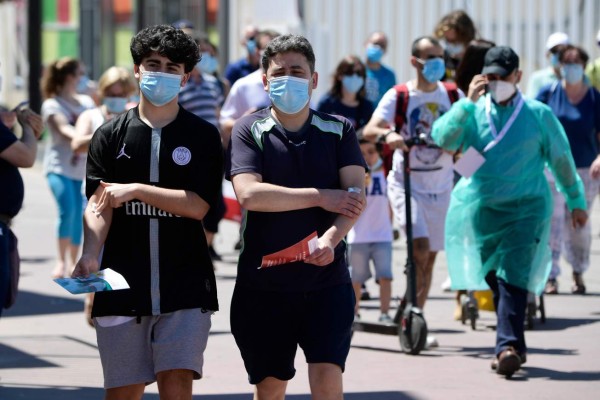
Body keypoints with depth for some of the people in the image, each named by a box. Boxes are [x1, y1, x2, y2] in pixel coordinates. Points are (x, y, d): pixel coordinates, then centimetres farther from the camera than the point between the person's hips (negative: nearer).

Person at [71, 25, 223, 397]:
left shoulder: (203, 136, 4)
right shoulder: (111, 135, 7)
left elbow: (198, 205, -6)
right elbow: (98, 204, -4)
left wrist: (137, 190, -13)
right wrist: (90, 254, -21)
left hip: (185, 286, -1)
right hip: (123, 284, 1)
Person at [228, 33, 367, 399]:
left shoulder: (338, 130, 7)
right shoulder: (250, 130, 2)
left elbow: (356, 196, -6)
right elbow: (249, 194, -14)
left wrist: (330, 239, -25)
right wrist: (321, 197, -11)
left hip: (327, 278, 0)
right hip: (264, 282, 0)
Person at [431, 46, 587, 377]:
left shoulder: (538, 114, 2)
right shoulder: (473, 113, 6)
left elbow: (561, 159, 11)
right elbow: (443, 138, -10)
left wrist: (576, 200, 17)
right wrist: (469, 101, -15)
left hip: (526, 209, -3)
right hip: (482, 209, 3)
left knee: (513, 278, -16)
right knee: (495, 281, 8)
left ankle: (507, 347, -23)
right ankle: (514, 345, 20)